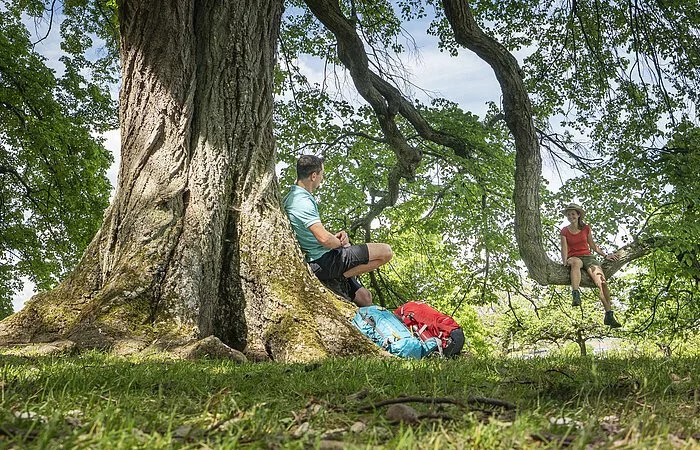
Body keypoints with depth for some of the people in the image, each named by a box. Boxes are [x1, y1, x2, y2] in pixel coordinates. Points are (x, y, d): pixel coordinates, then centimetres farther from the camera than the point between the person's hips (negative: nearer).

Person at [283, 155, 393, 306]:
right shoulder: (303, 201, -21)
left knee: (365, 299, 17)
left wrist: (334, 237, 7)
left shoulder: (291, 197, 13)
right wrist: (342, 243, -8)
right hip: (325, 260, -10)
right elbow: (324, 239, -30)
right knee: (385, 251, -12)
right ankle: (345, 276, -7)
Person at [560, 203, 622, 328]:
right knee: (575, 262, -43)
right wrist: (565, 262, -19)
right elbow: (564, 248, -2)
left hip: (588, 257, 3)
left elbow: (593, 245, 21)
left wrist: (605, 255, 14)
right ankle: (576, 296, -59)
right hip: (574, 257, -3)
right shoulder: (564, 231, 8)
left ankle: (609, 315, -26)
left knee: (602, 282, -23)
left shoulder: (586, 228, 13)